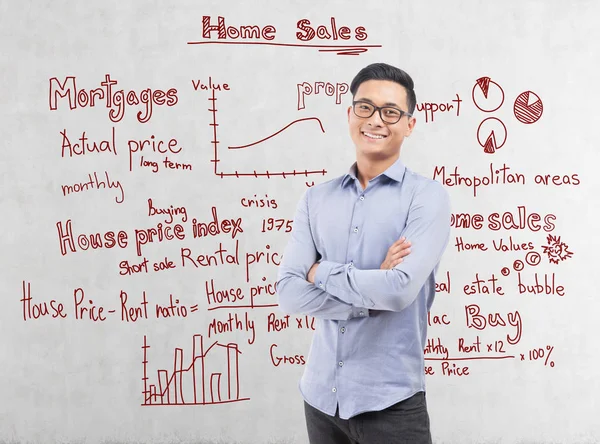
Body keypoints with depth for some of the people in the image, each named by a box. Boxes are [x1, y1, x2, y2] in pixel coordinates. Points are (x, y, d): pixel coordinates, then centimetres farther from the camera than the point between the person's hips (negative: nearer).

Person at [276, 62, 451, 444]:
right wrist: (373, 292, -15)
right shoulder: (316, 200, 4)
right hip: (321, 394, 4)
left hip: (390, 400, -4)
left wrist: (323, 272, -8)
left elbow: (402, 289, -21)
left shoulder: (427, 196, -7)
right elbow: (288, 293, -5)